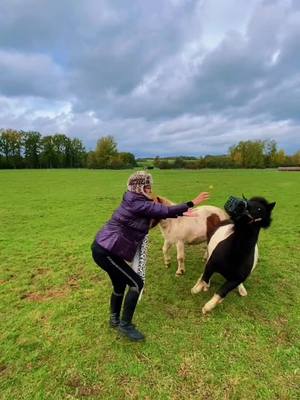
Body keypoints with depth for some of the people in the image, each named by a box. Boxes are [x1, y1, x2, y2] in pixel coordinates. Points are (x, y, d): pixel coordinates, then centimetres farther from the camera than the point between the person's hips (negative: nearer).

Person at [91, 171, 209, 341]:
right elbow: (165, 211, -21)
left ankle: (114, 319, 42)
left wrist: (182, 214, 16)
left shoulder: (136, 202, 9)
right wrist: (192, 203, -13)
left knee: (120, 283, 22)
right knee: (136, 283, -2)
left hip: (104, 248, 10)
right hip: (106, 251, -10)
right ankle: (125, 325, 13)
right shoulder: (137, 204, -21)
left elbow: (159, 212, 14)